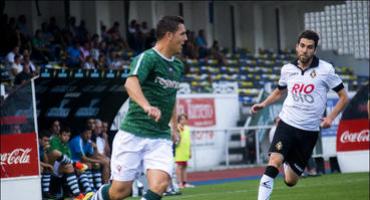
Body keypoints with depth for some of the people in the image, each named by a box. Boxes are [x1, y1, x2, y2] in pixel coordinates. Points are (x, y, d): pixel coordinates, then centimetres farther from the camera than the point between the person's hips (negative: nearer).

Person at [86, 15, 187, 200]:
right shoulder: (147, 58, -12)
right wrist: (147, 106, -48)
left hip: (161, 138, 6)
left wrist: (174, 124, 29)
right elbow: (131, 83, -32)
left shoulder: (178, 66, 12)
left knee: (160, 185, -18)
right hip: (134, 134, -6)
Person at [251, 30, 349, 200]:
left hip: (309, 131, -1)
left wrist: (331, 117, -11)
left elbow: (343, 97, 3)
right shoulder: (287, 69, 4)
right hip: (287, 124, 1)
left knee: (290, 181, 6)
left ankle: (288, 163, 42)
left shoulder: (325, 69, -5)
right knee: (274, 163, -25)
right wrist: (264, 104, 7)